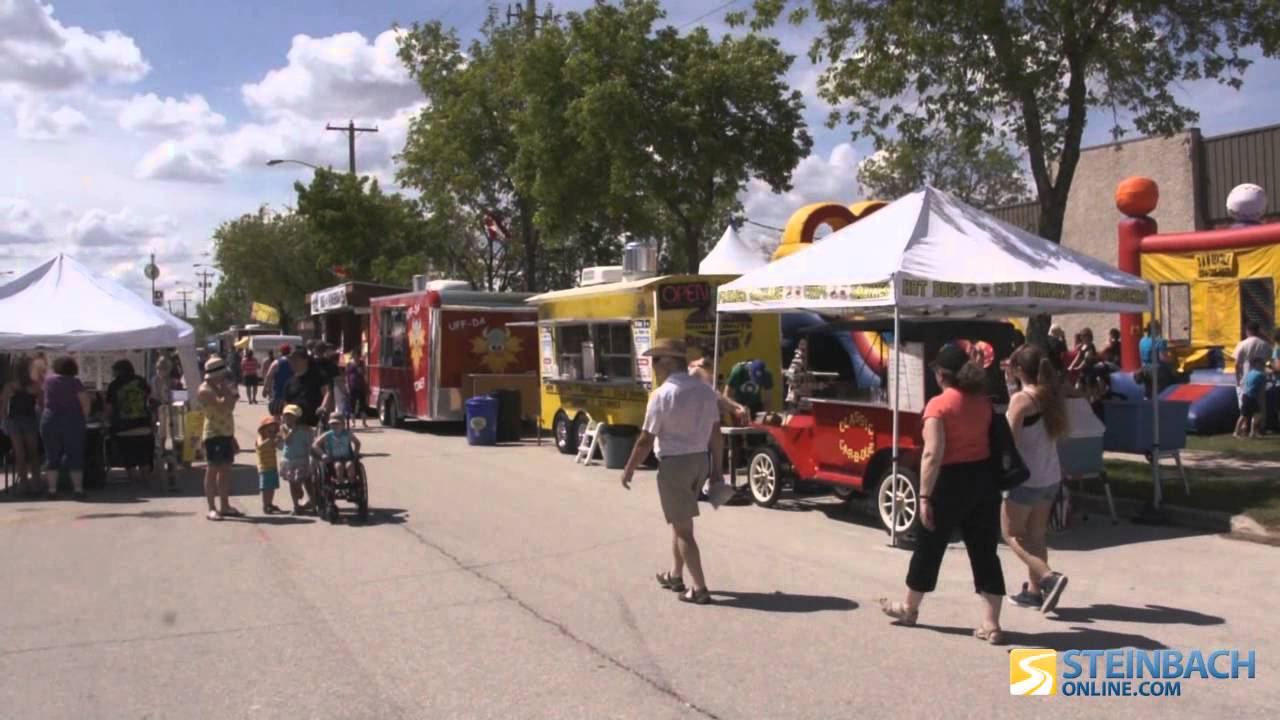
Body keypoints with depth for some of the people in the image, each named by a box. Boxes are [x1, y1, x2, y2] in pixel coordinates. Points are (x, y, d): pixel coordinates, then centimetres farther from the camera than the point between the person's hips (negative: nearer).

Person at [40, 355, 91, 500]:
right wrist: (83, 417, 5)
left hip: (50, 420, 2)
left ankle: (52, 490, 5)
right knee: (75, 456, 2)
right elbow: (85, 403, -9)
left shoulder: (49, 379, 3)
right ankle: (78, 489, -2)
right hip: (72, 421, -2)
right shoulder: (75, 382, -5)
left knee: (52, 456, 8)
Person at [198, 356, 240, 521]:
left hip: (226, 433, 9)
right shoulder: (205, 390, -12)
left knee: (225, 469, 12)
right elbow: (222, 405, -25)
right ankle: (212, 508, -5)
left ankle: (224, 506, 19)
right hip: (213, 434, -9)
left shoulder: (218, 387, 17)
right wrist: (228, 391, -16)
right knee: (212, 470, -7)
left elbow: (229, 407, 24)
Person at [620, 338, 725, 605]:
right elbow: (716, 434, 5)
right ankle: (675, 575, 34)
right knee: (681, 521, 23)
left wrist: (629, 470, -2)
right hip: (701, 460, 7)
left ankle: (700, 589, 3)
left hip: (674, 464, -7)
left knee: (683, 528, 2)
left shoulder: (662, 394, -17)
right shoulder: (706, 390, 2)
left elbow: (646, 439, -14)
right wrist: (716, 469, 14)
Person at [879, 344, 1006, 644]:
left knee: (929, 547, 12)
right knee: (985, 552, 8)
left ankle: (909, 608, 30)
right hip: (985, 478, 6)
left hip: (952, 481, -5)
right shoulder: (984, 402, 7)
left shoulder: (938, 405, -13)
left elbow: (933, 454, -19)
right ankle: (991, 625, 8)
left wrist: (925, 496, -17)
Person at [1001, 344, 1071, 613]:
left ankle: (1048, 577, -11)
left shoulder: (1021, 399, -16)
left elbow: (1010, 441, -19)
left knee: (1011, 533, 4)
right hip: (1051, 477, 8)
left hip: (1026, 477, -8)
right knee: (1036, 534, 14)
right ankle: (1034, 590, 16)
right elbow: (1057, 432, 12)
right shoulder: (1050, 397, 7)